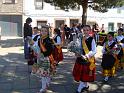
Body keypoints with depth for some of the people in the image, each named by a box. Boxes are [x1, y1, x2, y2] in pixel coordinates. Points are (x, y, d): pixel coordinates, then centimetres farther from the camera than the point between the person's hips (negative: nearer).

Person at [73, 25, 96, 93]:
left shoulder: (91, 39, -12)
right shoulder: (80, 39, 4)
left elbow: (94, 51, -15)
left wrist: (87, 56, -25)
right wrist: (77, 53, -9)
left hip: (89, 59, -5)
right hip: (80, 58, 6)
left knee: (85, 74, 2)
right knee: (81, 74, 14)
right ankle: (86, 86, 35)